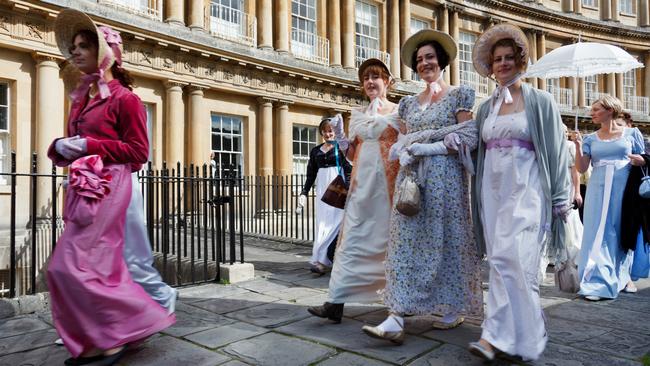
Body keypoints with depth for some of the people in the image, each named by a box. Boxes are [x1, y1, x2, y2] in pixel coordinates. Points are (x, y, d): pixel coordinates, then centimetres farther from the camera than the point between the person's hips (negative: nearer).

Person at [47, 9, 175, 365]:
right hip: (82, 189, 8)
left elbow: (139, 151, -10)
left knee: (70, 265, -9)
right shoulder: (81, 98, 17)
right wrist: (61, 146, 2)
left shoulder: (124, 97, -6)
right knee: (100, 265, 11)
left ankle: (124, 328, 5)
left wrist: (90, 145, -14)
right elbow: (69, 147, 24)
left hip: (109, 188, -8)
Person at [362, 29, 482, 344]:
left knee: (447, 240, 3)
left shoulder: (459, 95, 2)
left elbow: (468, 139, -7)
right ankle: (396, 319, -5)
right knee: (405, 243, -4)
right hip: (412, 176, 5)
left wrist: (426, 148, -15)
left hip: (445, 177, -4)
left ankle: (455, 308, 22)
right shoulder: (409, 102, 17)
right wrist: (405, 153, -5)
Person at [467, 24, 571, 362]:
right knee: (502, 262, 4)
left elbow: (556, 151, 0)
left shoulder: (540, 101, 2)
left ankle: (495, 336, -11)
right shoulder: (486, 108, 14)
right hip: (492, 190, 5)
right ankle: (523, 338, 15)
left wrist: (560, 200, -3)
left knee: (510, 259, -15)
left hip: (525, 190, -4)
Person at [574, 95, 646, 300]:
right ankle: (598, 283, -3)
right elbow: (582, 168, 2)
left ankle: (622, 276, 25)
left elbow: (643, 162, 10)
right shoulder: (590, 139, 9)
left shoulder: (632, 133, 6)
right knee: (598, 234, -4)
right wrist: (578, 146, -10)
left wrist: (640, 161, -13)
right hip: (599, 189, 0)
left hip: (624, 188, 0)